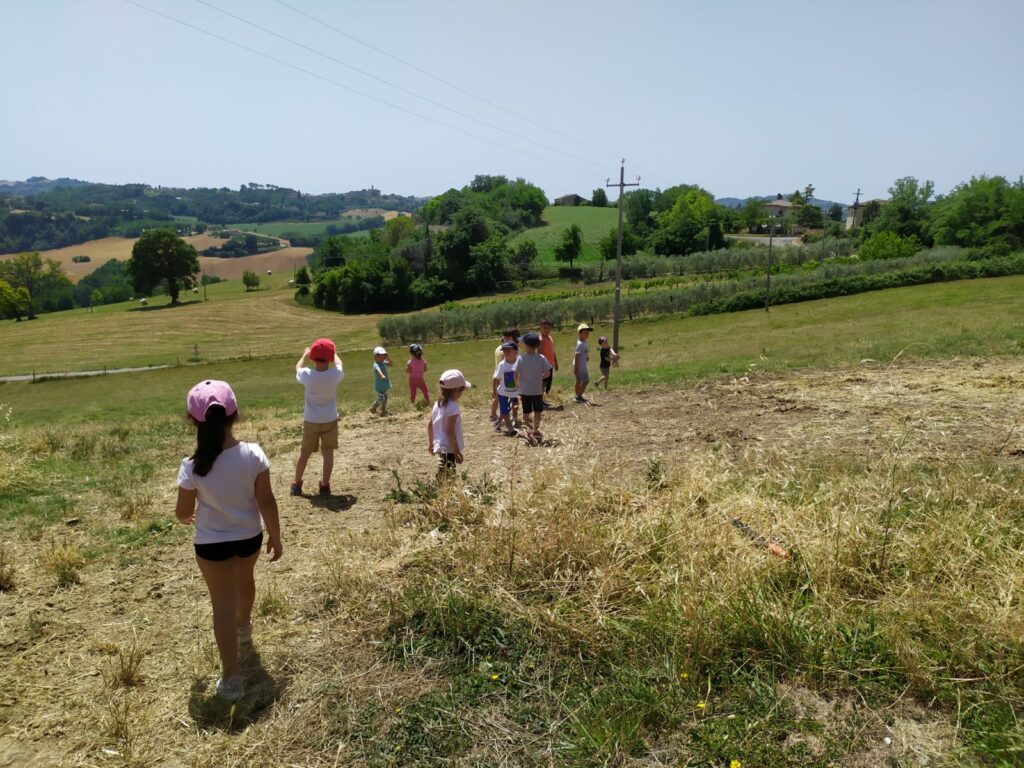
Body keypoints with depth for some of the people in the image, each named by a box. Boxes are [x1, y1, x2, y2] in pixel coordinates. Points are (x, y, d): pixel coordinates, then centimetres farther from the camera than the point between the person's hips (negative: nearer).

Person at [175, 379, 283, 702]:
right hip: (250, 536, 3)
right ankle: (244, 626, 59)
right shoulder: (253, 454, -20)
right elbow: (267, 501, -13)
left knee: (223, 604, 9)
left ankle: (232, 677, 12)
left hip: (211, 542, -2)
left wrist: (187, 517, 16)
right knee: (244, 580, 31)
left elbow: (183, 512, -9)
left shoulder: (192, 467, -23)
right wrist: (275, 536, 1)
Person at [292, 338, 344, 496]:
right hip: (330, 420, -1)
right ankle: (325, 485, 11)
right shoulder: (335, 375, -18)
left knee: (304, 453, 14)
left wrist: (305, 354, 24)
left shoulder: (307, 375, -19)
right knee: (328, 453, 10)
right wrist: (334, 352, 26)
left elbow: (298, 368, 7)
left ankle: (296, 484, 24)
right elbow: (339, 364, 7)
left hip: (310, 421, 1)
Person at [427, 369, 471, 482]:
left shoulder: (438, 404, 5)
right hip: (449, 449, -9)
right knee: (446, 480, -7)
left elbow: (429, 425, 13)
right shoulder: (453, 407, -20)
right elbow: (450, 432, -22)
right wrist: (457, 451, -16)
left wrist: (431, 443, 24)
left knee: (443, 477, 17)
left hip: (440, 446, 9)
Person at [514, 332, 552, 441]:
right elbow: (548, 373, -8)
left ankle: (529, 429, 9)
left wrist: (517, 384, 3)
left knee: (526, 412, 12)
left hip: (524, 390, -1)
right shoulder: (541, 358, -10)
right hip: (537, 390, 1)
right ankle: (535, 431, 23)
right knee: (537, 411, 15)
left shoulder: (521, 358, -14)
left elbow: (515, 374, -14)